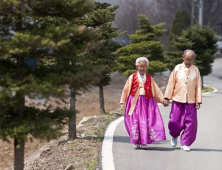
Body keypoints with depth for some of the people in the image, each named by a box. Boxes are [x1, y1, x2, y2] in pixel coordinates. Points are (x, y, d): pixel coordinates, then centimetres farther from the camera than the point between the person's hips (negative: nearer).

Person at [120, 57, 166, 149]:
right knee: (135, 120, -4)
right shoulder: (132, 77, 5)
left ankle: (144, 142, 3)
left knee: (147, 120, -4)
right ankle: (136, 142, 5)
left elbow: (156, 90, 12)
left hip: (147, 101, 1)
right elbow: (126, 90, 5)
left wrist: (162, 99, 5)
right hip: (135, 101, -1)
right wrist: (123, 102, 1)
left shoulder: (149, 78, 10)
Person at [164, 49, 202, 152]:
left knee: (191, 123, -3)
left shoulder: (196, 70, 4)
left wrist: (198, 101, -1)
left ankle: (185, 144, 9)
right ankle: (174, 136, 29)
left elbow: (198, 86, 5)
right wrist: (166, 97, -2)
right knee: (175, 121, -3)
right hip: (177, 100, -1)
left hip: (191, 101, 1)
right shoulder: (177, 68, 1)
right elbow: (170, 84, 2)